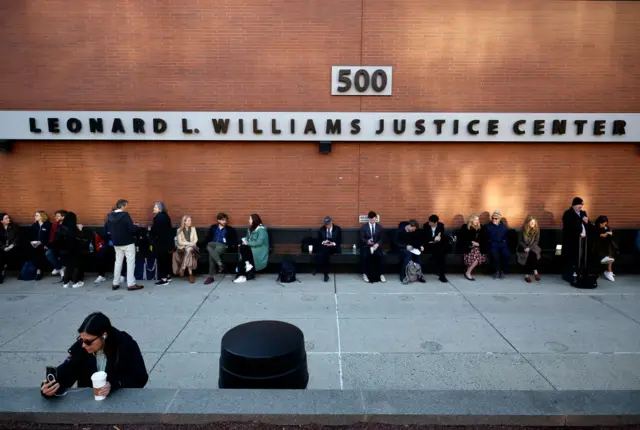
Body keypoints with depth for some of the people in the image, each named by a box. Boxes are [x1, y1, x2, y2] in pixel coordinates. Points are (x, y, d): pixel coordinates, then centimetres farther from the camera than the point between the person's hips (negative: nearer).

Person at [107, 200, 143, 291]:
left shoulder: (110, 216, 3)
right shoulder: (124, 215, -18)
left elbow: (108, 228, 13)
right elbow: (132, 229, -23)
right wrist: (136, 227, -2)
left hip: (116, 243, 7)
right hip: (128, 242, -7)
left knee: (118, 262, 16)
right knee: (130, 262, -1)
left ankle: (115, 283, 18)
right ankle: (131, 284, -1)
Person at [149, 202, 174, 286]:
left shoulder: (158, 217, -16)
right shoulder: (165, 216, 12)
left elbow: (156, 230, -21)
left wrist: (150, 229, -1)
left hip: (160, 242, -9)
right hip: (167, 241, 9)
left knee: (161, 260, -3)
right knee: (167, 259, 15)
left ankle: (164, 279, 0)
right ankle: (168, 276, 24)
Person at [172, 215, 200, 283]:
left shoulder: (193, 228, 12)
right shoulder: (179, 230, 4)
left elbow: (195, 239, 8)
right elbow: (180, 242, -3)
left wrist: (192, 244, -12)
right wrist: (189, 243, -14)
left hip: (192, 247, 2)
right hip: (182, 248, -2)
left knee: (188, 250, -35)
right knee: (189, 253, -35)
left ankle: (182, 268, -33)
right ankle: (191, 275, -36)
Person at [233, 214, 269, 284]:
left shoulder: (261, 229, -10)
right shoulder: (250, 229, 16)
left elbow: (259, 242, -19)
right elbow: (247, 238, 18)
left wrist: (247, 243, -15)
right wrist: (244, 241, -4)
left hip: (260, 251, -7)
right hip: (251, 248, 7)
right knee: (241, 248, -24)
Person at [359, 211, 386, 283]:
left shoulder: (379, 227, 9)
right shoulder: (363, 227, 3)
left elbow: (381, 239, 6)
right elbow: (361, 238, -3)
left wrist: (377, 244, -15)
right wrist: (367, 241, -25)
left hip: (376, 246, 1)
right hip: (366, 246, -1)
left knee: (380, 255, -30)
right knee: (364, 256, -33)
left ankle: (381, 274, -18)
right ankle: (364, 274, -18)